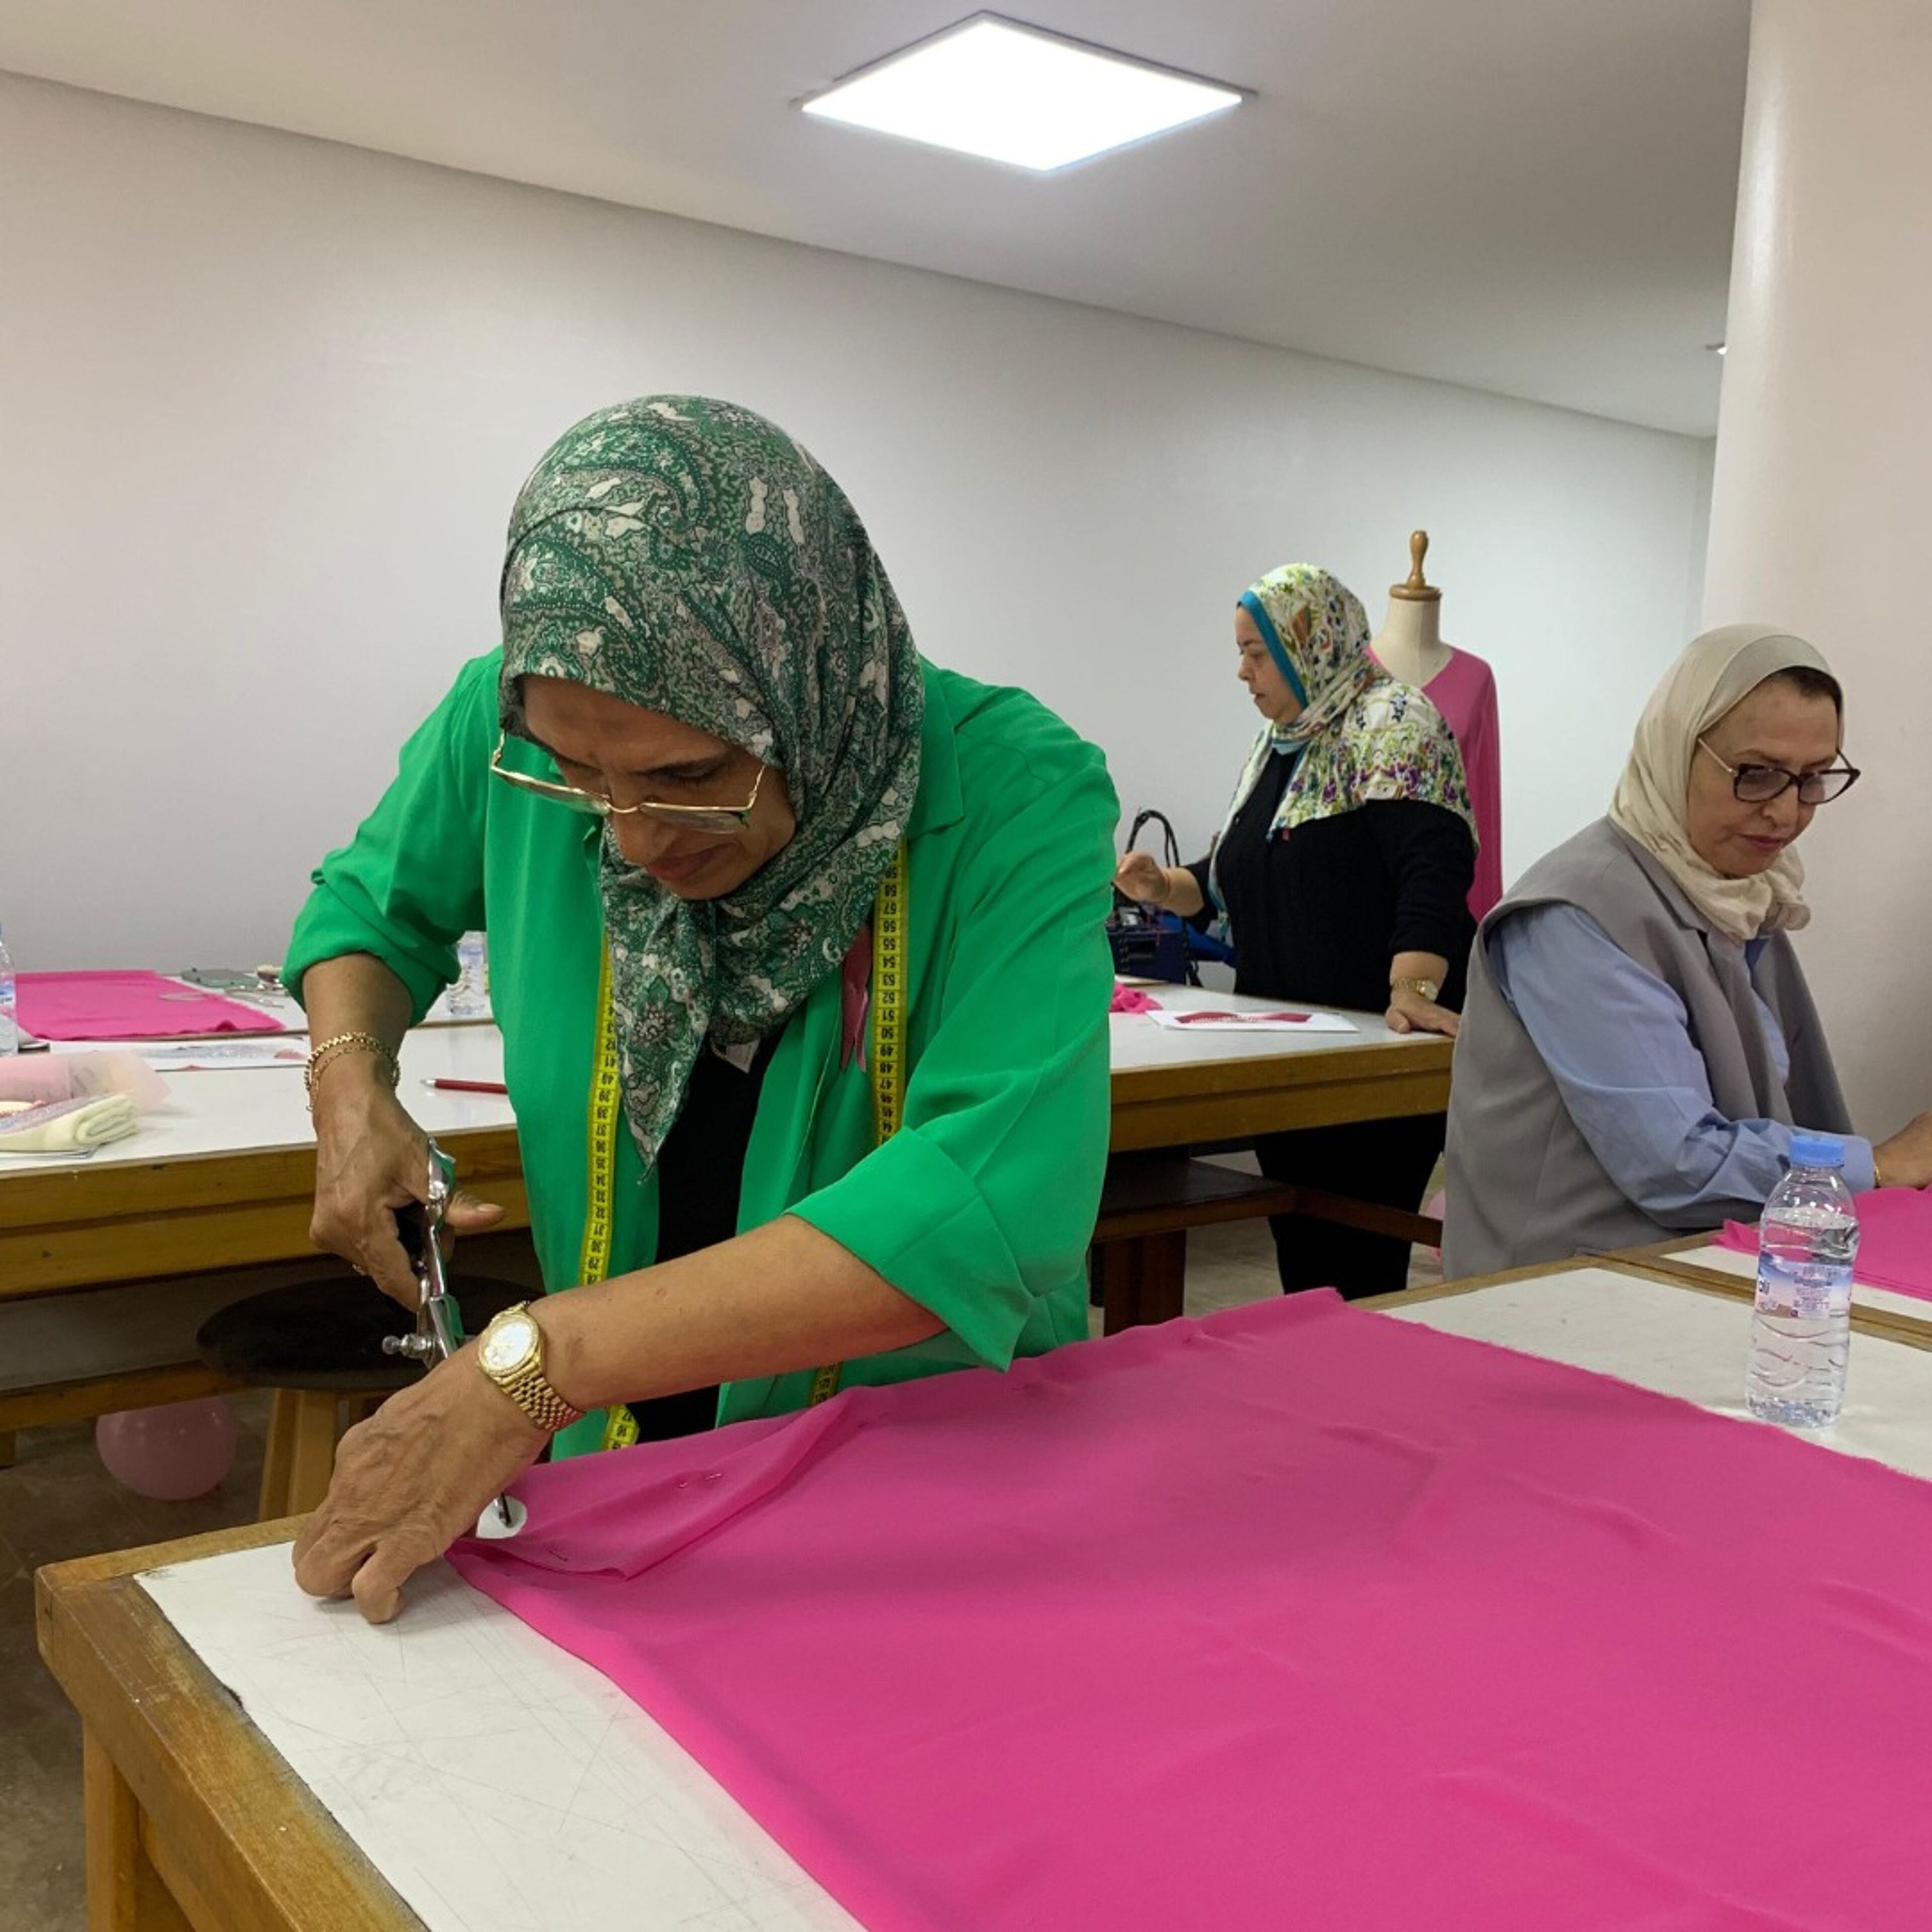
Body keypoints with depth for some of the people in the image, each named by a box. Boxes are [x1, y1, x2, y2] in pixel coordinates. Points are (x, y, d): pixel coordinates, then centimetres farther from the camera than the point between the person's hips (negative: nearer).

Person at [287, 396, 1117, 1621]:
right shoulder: (514, 730, -10)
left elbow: (996, 1201, -33)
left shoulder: (1011, 796, -22)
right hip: (624, 1462, 2)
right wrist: (351, 1089, -10)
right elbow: (374, 902, 10)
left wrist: (535, 1363, -36)